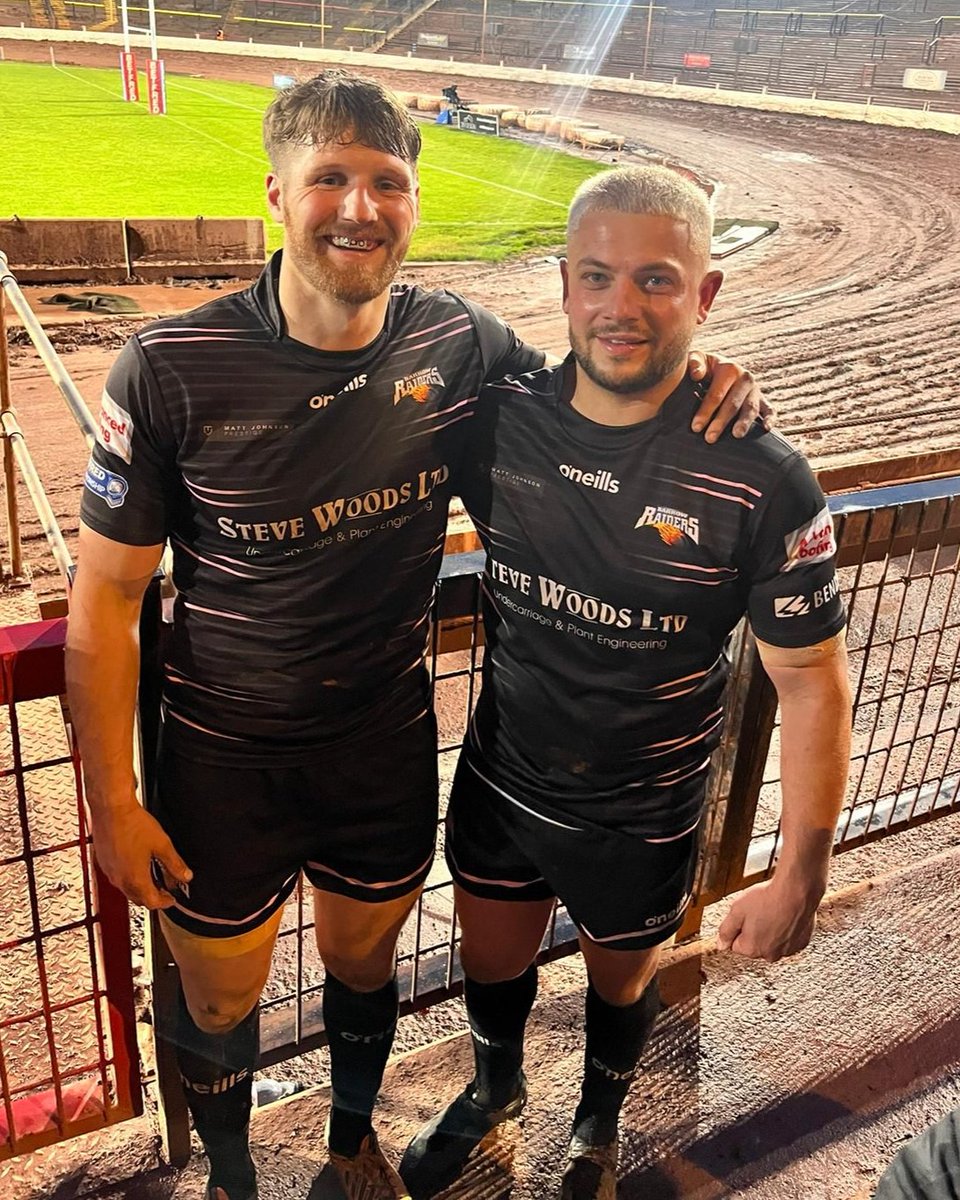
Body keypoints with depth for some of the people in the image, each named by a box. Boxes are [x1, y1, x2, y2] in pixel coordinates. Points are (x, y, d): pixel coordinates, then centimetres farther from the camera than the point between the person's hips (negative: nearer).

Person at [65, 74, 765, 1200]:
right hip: (222, 757, -2)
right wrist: (112, 804, -9)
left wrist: (700, 380, -13)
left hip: (388, 741, 2)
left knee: (364, 965, 26)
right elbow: (105, 600, -12)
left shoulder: (459, 342, -10)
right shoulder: (170, 369, -19)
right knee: (220, 1002, 19)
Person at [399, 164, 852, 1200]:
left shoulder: (761, 482, -24)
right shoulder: (496, 420, -14)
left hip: (640, 820, -2)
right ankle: (495, 1088, 62)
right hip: (499, 780, 3)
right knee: (489, 962, 26)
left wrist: (800, 879, -14)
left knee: (620, 981, 25)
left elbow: (811, 686, -17)